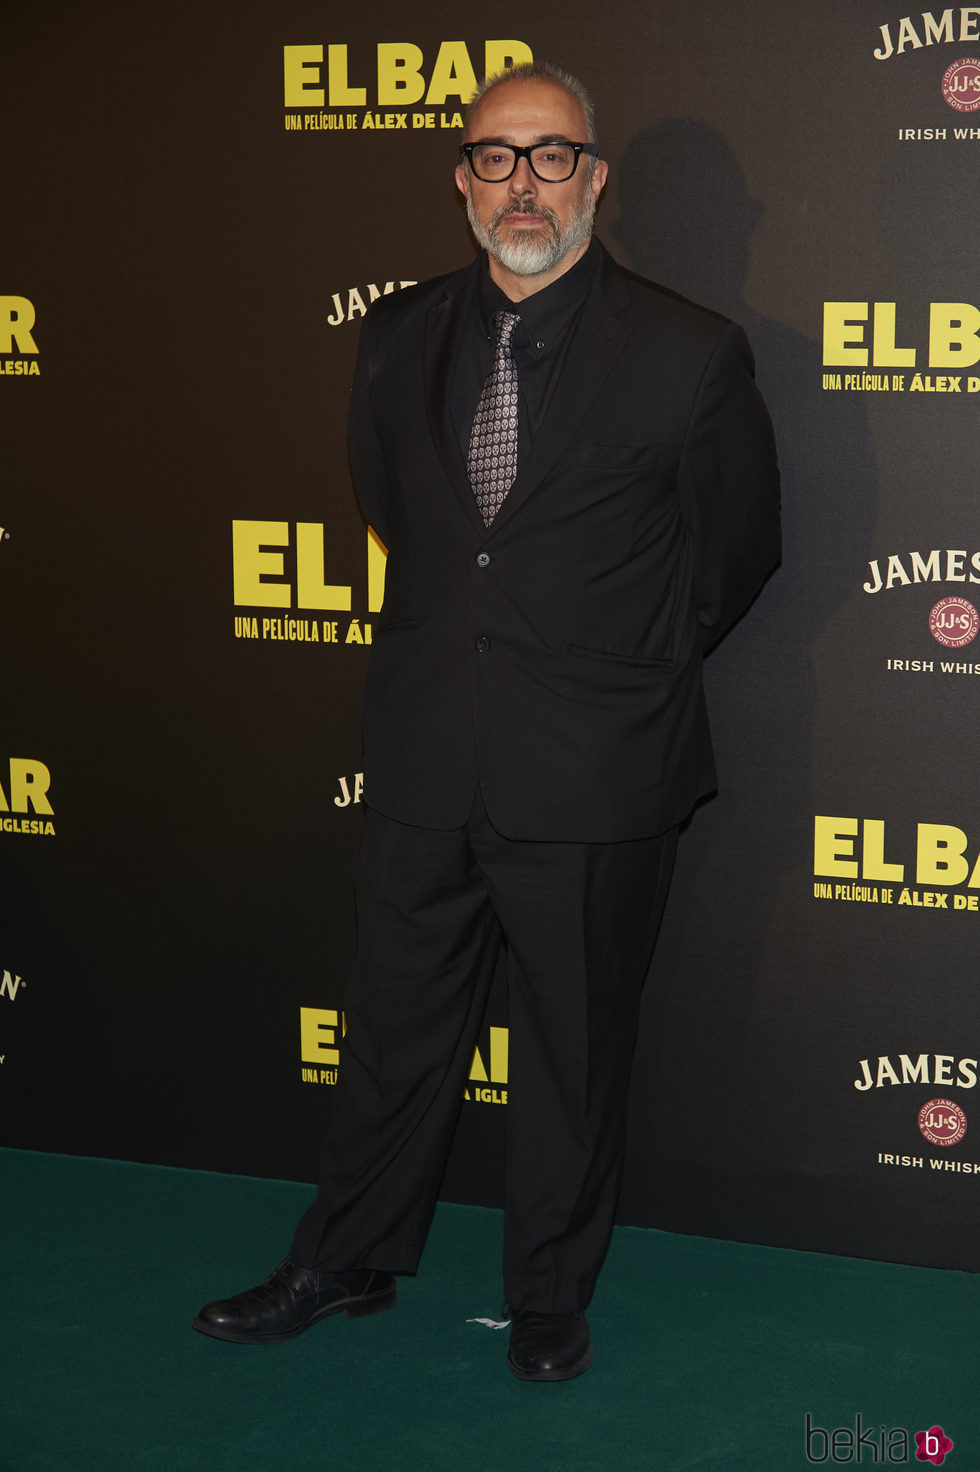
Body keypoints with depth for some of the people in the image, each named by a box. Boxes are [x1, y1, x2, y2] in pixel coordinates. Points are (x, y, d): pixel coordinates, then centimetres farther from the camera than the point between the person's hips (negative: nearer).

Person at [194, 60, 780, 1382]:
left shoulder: (689, 354, -9)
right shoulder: (399, 337, 4)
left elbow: (738, 552, 4)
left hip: (592, 778, -3)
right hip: (427, 765, 4)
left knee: (575, 1051, 11)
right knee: (396, 1030, 16)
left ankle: (550, 1298, 30)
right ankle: (348, 1265, 34)